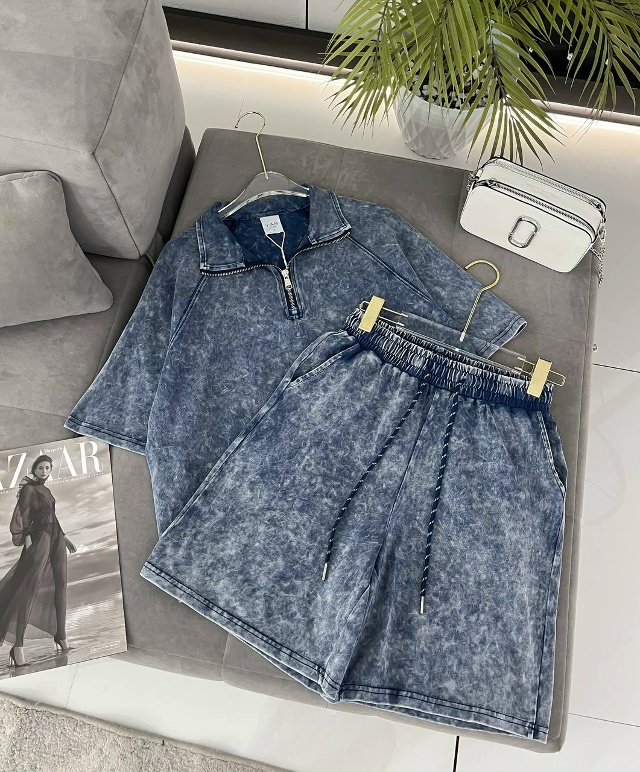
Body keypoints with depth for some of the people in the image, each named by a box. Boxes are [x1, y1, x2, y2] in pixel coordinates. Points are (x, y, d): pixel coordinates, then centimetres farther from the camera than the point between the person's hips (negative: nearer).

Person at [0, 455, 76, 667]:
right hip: (39, 538, -8)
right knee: (28, 589, -10)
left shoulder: (45, 490, 19)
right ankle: (18, 647, -9)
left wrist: (64, 537, 26)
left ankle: (61, 638, 13)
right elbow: (22, 515, -13)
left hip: (55, 539, 8)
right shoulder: (29, 489, -3)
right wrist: (26, 538, -24)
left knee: (59, 587, 7)